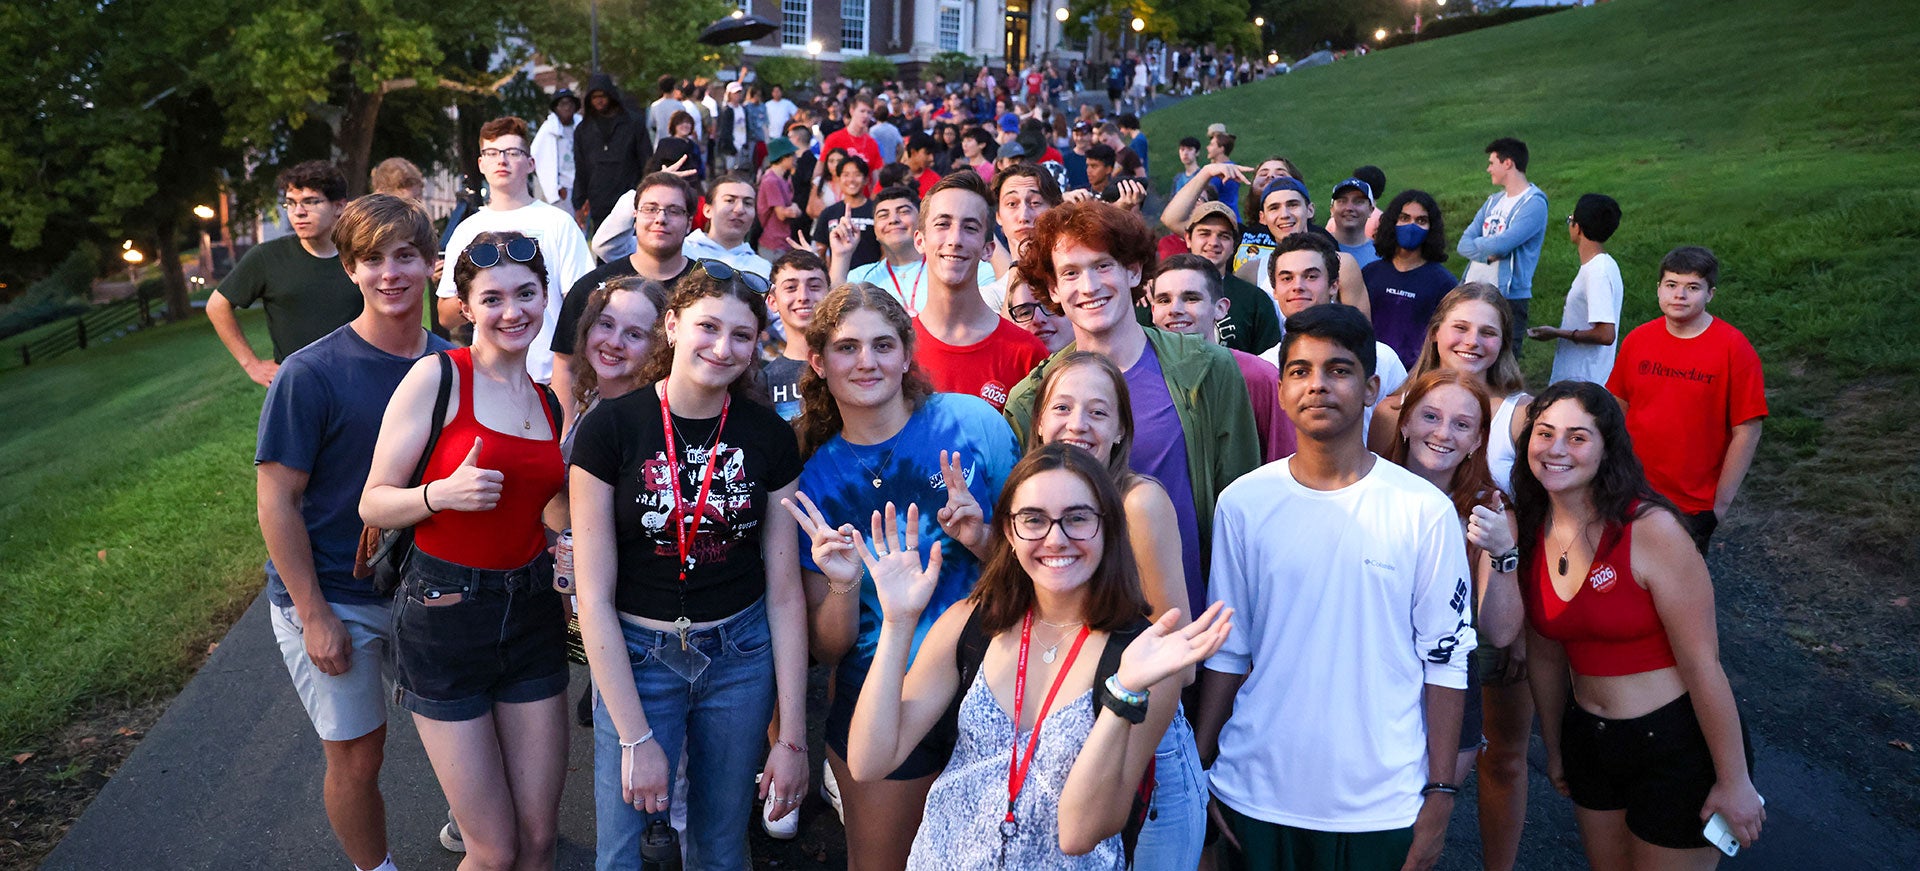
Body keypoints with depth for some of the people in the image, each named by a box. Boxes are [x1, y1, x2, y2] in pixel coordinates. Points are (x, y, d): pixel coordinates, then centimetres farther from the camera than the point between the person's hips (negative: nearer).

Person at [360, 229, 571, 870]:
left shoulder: (551, 400, 8)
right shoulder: (438, 375, -9)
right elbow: (374, 505, -10)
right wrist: (443, 494, -27)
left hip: (531, 617, 5)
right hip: (444, 619, -5)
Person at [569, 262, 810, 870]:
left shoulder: (769, 436, -4)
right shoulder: (611, 428, -12)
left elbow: (785, 591, -2)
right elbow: (594, 596, -11)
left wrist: (792, 737, -4)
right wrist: (636, 737, -14)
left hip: (741, 656, 2)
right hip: (636, 658, -2)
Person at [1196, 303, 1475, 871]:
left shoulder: (1425, 510, -6)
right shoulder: (1242, 504, -2)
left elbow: (1445, 659, -2)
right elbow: (1226, 649, 3)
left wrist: (1440, 795, -3)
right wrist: (1196, 772, 2)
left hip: (1380, 803, -1)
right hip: (1255, 796, 1)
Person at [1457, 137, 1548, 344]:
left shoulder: (1533, 204, -9)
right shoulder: (1494, 201, 16)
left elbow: (1500, 244, -22)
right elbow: (1464, 244, 6)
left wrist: (1476, 244, -1)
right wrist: (1488, 254, -13)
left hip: (1508, 298, -7)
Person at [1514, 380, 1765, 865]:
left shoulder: (1650, 528, -22)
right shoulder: (1530, 532, -4)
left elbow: (1701, 663, -19)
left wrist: (1734, 781, -15)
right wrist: (1554, 749, 16)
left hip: (1678, 745, -5)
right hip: (1589, 738, 6)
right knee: (1607, 864, 22)